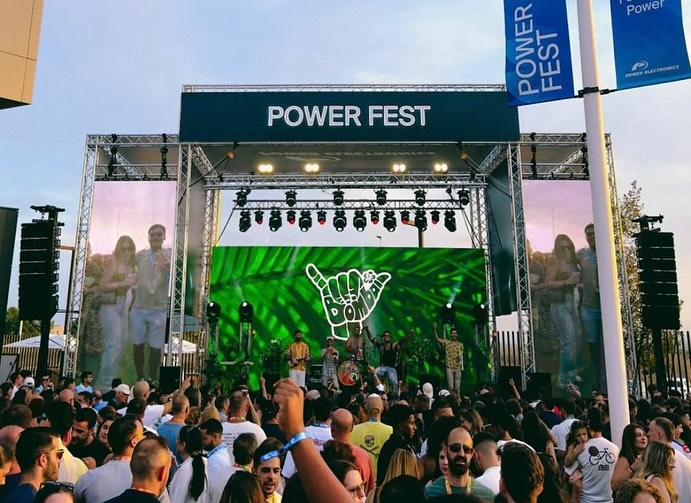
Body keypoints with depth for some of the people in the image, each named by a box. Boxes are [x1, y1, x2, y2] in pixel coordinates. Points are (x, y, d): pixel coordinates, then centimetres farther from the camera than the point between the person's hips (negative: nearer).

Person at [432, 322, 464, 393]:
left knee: (457, 386, 3)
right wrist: (434, 329, -21)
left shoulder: (460, 344, 11)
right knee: (450, 386, -3)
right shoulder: (446, 342, 6)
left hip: (458, 367, 2)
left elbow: (461, 354, 7)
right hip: (449, 367, -1)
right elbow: (437, 339, -8)